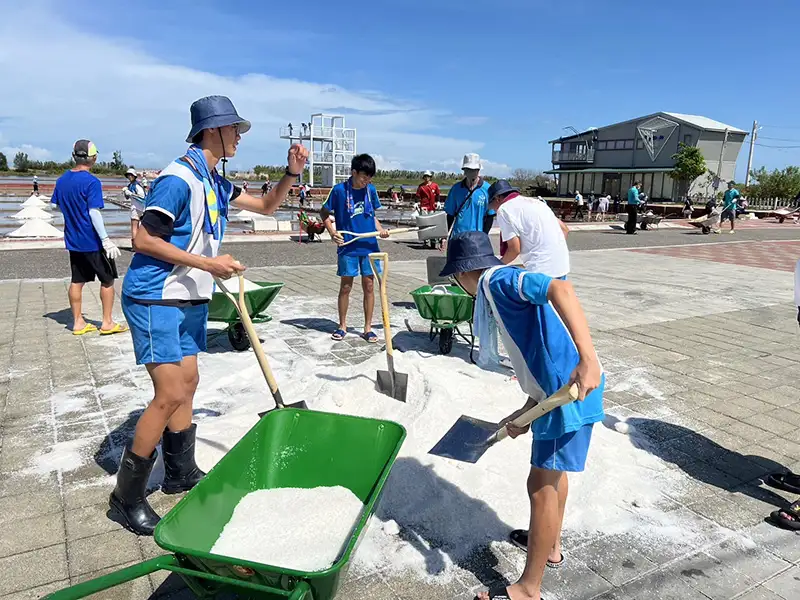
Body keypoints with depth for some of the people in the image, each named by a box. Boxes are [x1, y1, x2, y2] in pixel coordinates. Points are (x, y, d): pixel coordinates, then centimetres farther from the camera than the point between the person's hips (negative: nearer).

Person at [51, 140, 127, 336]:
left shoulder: (62, 180, 6)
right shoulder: (92, 182, -16)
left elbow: (57, 206, 15)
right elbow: (94, 212, -22)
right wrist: (106, 240, -24)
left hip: (73, 240, 7)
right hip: (93, 241, -7)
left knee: (77, 281, 11)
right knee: (107, 280, 5)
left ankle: (78, 322, 17)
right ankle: (107, 323, 8)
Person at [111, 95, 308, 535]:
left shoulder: (216, 182, 9)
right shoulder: (179, 178, -18)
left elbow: (267, 206, 18)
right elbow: (143, 240, -20)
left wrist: (291, 173, 3)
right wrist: (207, 263, -20)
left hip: (191, 299, 9)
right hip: (155, 300, -9)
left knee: (188, 383, 14)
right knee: (170, 394, -11)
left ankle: (180, 473, 30)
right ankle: (127, 495, 6)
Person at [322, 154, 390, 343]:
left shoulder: (371, 190, 4)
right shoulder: (339, 190, -7)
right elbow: (325, 213, 2)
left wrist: (381, 229, -2)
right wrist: (332, 232, -12)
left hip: (369, 246, 3)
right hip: (347, 247, -3)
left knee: (369, 286, 5)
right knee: (345, 286, 4)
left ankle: (368, 328, 15)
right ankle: (342, 326, 20)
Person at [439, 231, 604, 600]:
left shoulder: (498, 279, -10)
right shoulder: (501, 291, 19)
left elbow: (560, 289, -29)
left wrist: (588, 359, -37)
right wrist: (525, 412, 18)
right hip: (562, 387, 10)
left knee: (542, 485, 2)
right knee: (553, 471, 27)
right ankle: (550, 545, 49)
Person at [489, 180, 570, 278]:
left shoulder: (504, 209, -3)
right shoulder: (533, 201, 21)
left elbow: (515, 249, -7)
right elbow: (563, 228, 19)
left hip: (541, 269, -9)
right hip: (561, 265, 9)